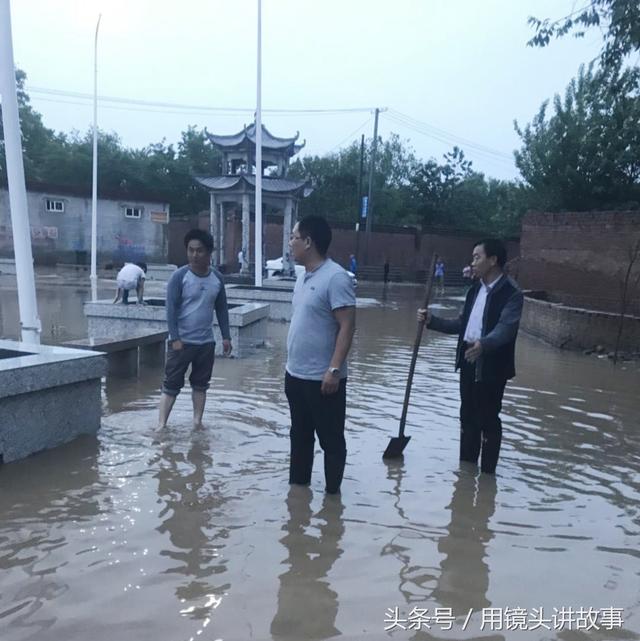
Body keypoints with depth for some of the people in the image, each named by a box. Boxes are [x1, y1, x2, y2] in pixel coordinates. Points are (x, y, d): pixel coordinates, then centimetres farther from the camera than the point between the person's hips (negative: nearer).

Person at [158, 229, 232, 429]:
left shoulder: (217, 278, 3)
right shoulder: (179, 276, -10)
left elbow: (222, 309, 10)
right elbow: (171, 308, -12)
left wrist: (226, 336, 7)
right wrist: (175, 338, -17)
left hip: (206, 342, 4)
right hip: (182, 341, -4)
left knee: (200, 384, 13)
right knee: (171, 385, 0)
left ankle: (197, 422, 24)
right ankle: (161, 424, 7)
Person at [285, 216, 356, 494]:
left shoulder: (336, 278, -18)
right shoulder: (303, 277, 10)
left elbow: (347, 327, -20)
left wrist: (334, 369, -24)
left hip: (322, 378, -9)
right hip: (295, 374, 9)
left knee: (330, 439, 7)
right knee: (299, 435, 20)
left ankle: (332, 492, 21)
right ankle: (298, 483, 35)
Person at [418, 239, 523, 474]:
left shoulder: (511, 293, -14)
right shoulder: (475, 289, 12)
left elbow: (506, 327, -27)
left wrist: (483, 344, -44)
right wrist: (432, 320, 7)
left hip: (492, 365, -8)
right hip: (469, 361, 8)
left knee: (488, 419, 2)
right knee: (468, 416, 16)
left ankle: (487, 472, 15)